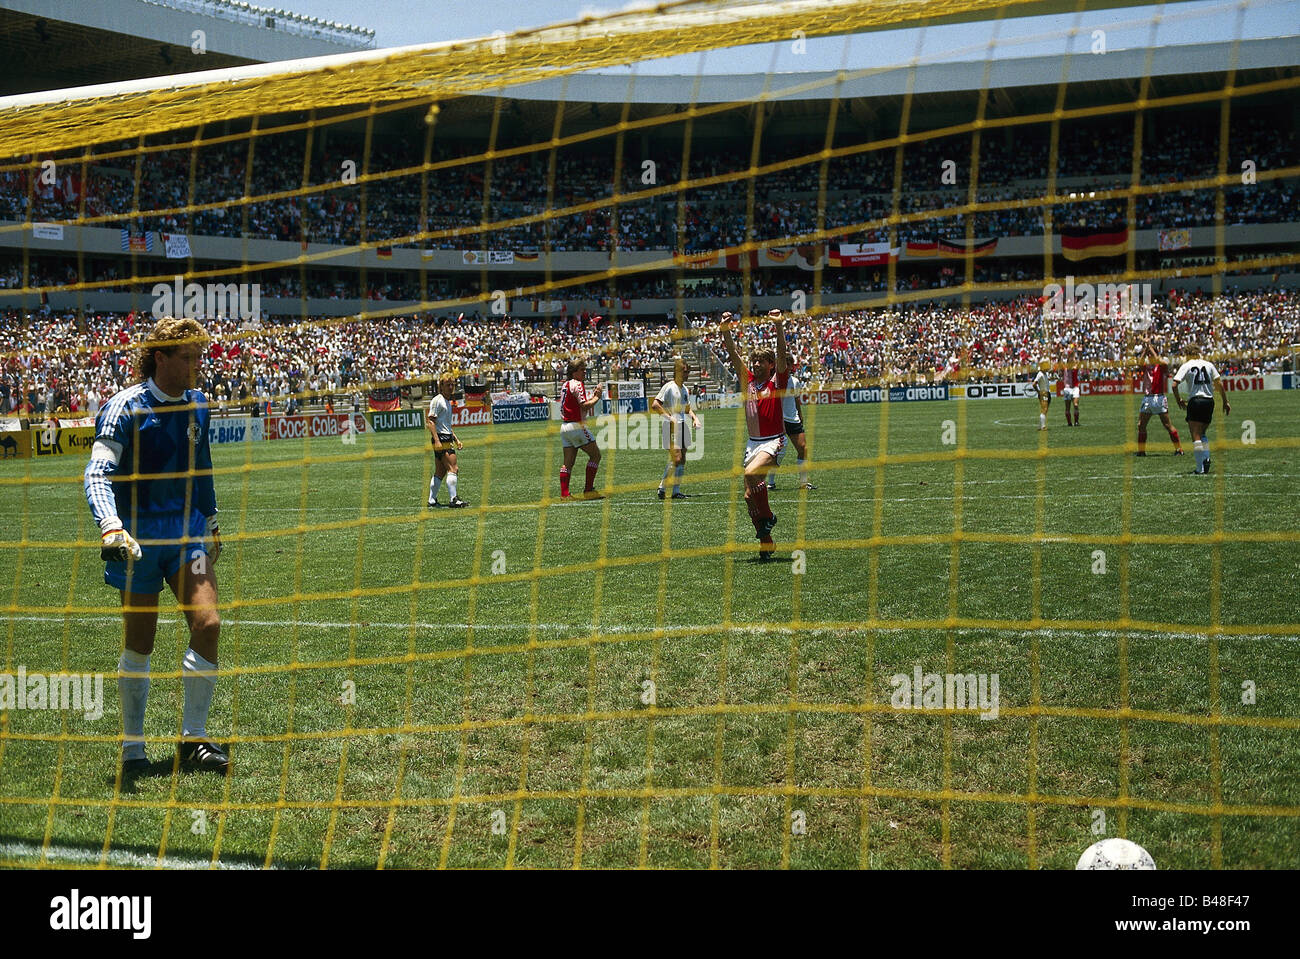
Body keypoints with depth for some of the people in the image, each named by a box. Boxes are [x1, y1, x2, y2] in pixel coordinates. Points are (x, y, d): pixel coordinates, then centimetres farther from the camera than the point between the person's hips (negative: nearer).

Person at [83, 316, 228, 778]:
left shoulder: (197, 405, 7)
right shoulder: (125, 407, -12)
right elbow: (97, 473, -21)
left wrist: (210, 523, 27)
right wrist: (111, 527, -36)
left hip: (187, 532, 5)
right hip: (138, 537, -4)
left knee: (207, 623, -11)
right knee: (139, 644, 2)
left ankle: (193, 739, 2)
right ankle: (132, 747, 18)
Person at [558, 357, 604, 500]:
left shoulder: (565, 385, 17)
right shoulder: (577, 384, -11)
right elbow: (584, 406, -18)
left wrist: (593, 396, 13)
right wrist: (596, 398, -4)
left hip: (564, 427, 9)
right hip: (576, 426, -9)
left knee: (568, 462, 8)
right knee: (595, 454, 1)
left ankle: (564, 493, 2)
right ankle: (589, 490, -3)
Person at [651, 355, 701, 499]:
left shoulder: (685, 389, 14)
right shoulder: (669, 387, -11)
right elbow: (655, 405, -19)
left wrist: (695, 418, 11)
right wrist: (669, 417, -21)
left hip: (683, 426, 8)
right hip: (671, 427, -8)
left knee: (682, 460, 6)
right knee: (676, 459, -14)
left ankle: (677, 491, 11)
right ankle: (662, 488, -6)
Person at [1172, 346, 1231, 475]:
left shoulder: (1186, 366, 3)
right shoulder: (1209, 364, 11)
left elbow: (1174, 385, -6)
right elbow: (1220, 383, 8)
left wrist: (1179, 400, 7)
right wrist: (1225, 402, 12)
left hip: (1195, 400, -4)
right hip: (1209, 401, 4)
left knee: (1196, 436, -4)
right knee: (1202, 434, 20)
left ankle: (1200, 468, -10)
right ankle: (1206, 458, 0)